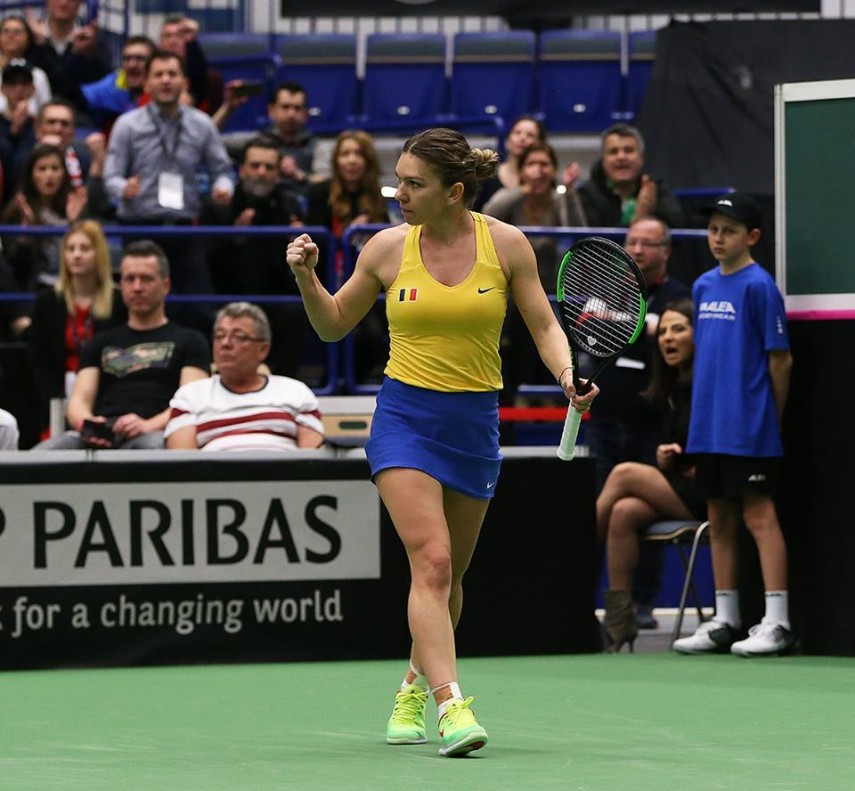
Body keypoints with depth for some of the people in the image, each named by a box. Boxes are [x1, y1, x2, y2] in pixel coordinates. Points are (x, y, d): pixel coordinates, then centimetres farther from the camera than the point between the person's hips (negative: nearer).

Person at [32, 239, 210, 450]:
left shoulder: (189, 341, 20)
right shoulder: (101, 343, 31)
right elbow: (79, 401, 18)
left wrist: (148, 425, -17)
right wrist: (86, 424, -8)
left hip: (154, 433, -2)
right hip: (100, 438, 2)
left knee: (152, 445, -43)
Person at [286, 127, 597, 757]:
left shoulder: (505, 244, -3)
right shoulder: (388, 248, -2)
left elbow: (545, 327, 3)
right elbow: (334, 325, 10)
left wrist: (568, 375, -15)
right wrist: (307, 278, -7)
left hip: (474, 423, 2)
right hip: (404, 417, -2)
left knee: (448, 576, 14)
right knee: (431, 562, -18)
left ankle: (415, 688, 37)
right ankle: (451, 705, -26)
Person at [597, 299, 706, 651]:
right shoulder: (671, 391, 15)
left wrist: (698, 471, -14)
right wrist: (663, 459, -1)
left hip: (709, 497, -7)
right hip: (677, 494, 7)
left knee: (626, 474, -20)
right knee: (624, 512, -22)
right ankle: (618, 620, -25)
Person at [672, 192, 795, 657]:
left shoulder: (758, 286, -9)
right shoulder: (703, 286, 13)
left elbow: (779, 358, -8)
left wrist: (771, 419, -3)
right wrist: (705, 409, 12)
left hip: (749, 428, -7)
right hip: (708, 427, 7)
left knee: (759, 515, -7)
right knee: (719, 520, 11)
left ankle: (777, 623, -7)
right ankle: (725, 621, 17)